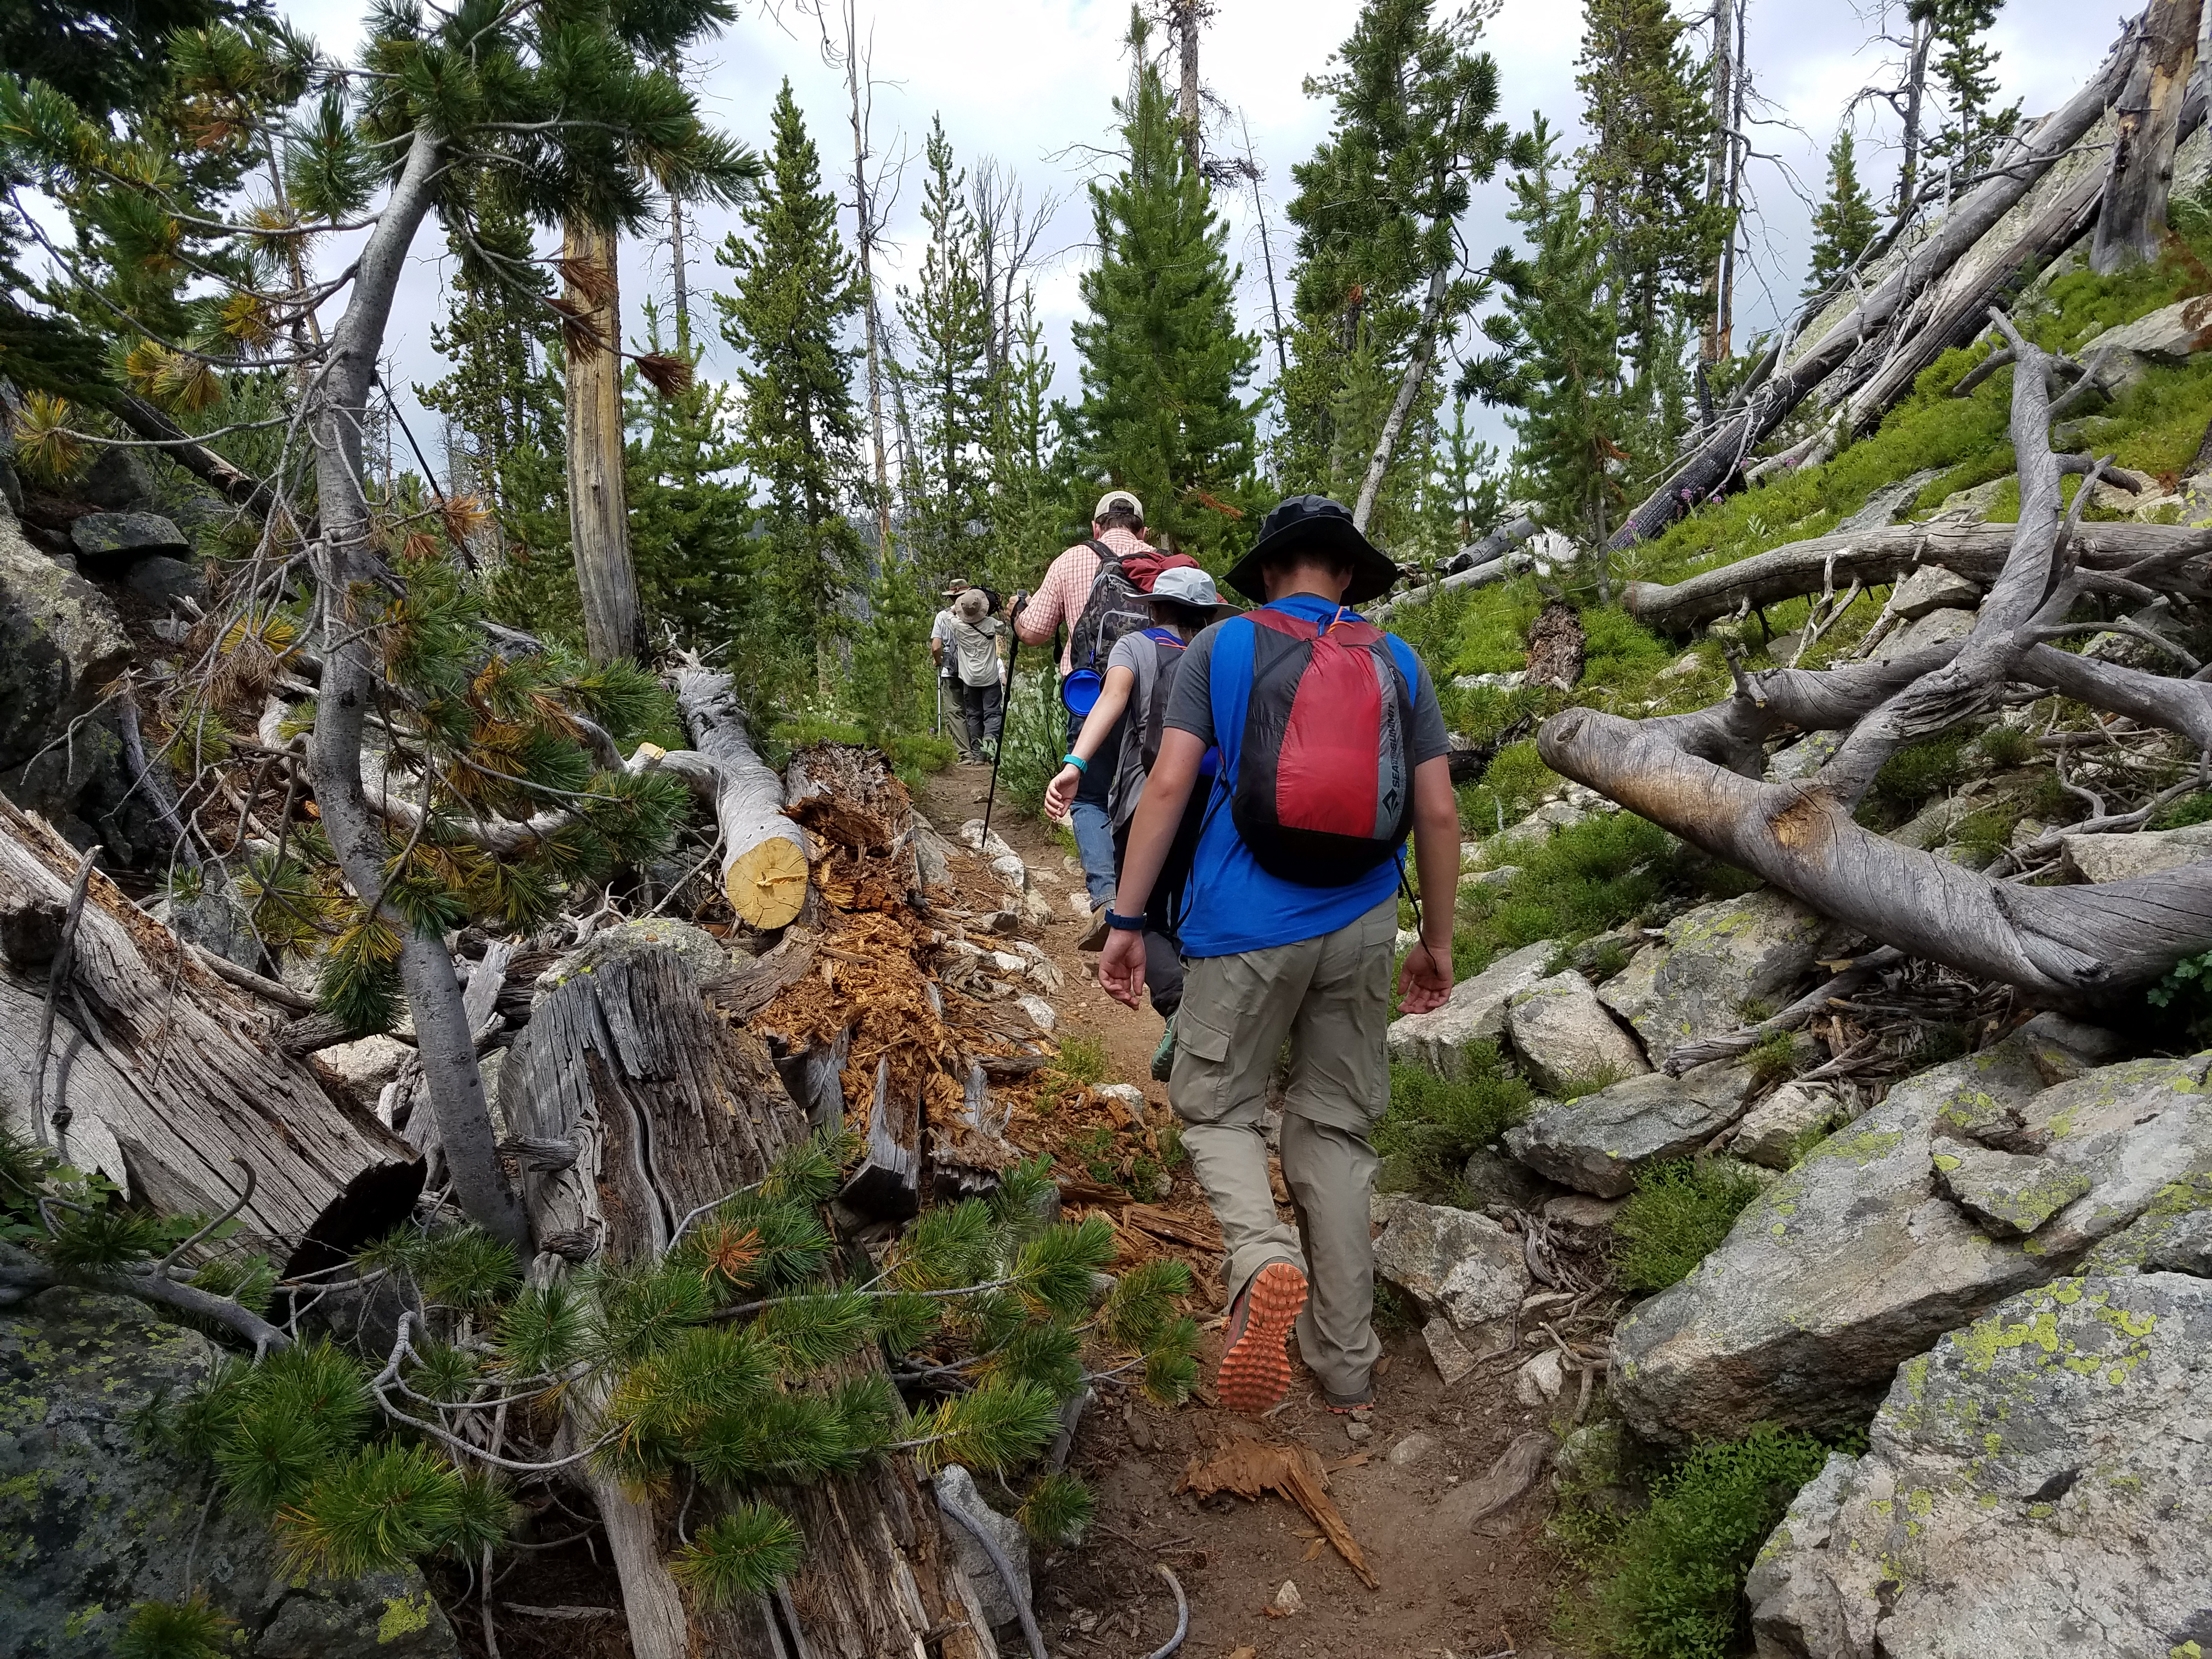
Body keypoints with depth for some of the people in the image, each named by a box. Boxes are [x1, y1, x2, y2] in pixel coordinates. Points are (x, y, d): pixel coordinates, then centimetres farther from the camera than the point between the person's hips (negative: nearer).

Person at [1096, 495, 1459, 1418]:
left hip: (1246, 926, -3)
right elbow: (1438, 813, 4)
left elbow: (1167, 785, -8)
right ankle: (1347, 1368, 17)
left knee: (1214, 1109, 12)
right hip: (1360, 927, 3)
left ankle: (1263, 1257, -19)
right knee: (1334, 1130, 12)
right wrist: (1437, 941, 14)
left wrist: (1125, 919, -4)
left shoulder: (1221, 648, 0)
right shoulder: (1397, 664, 7)